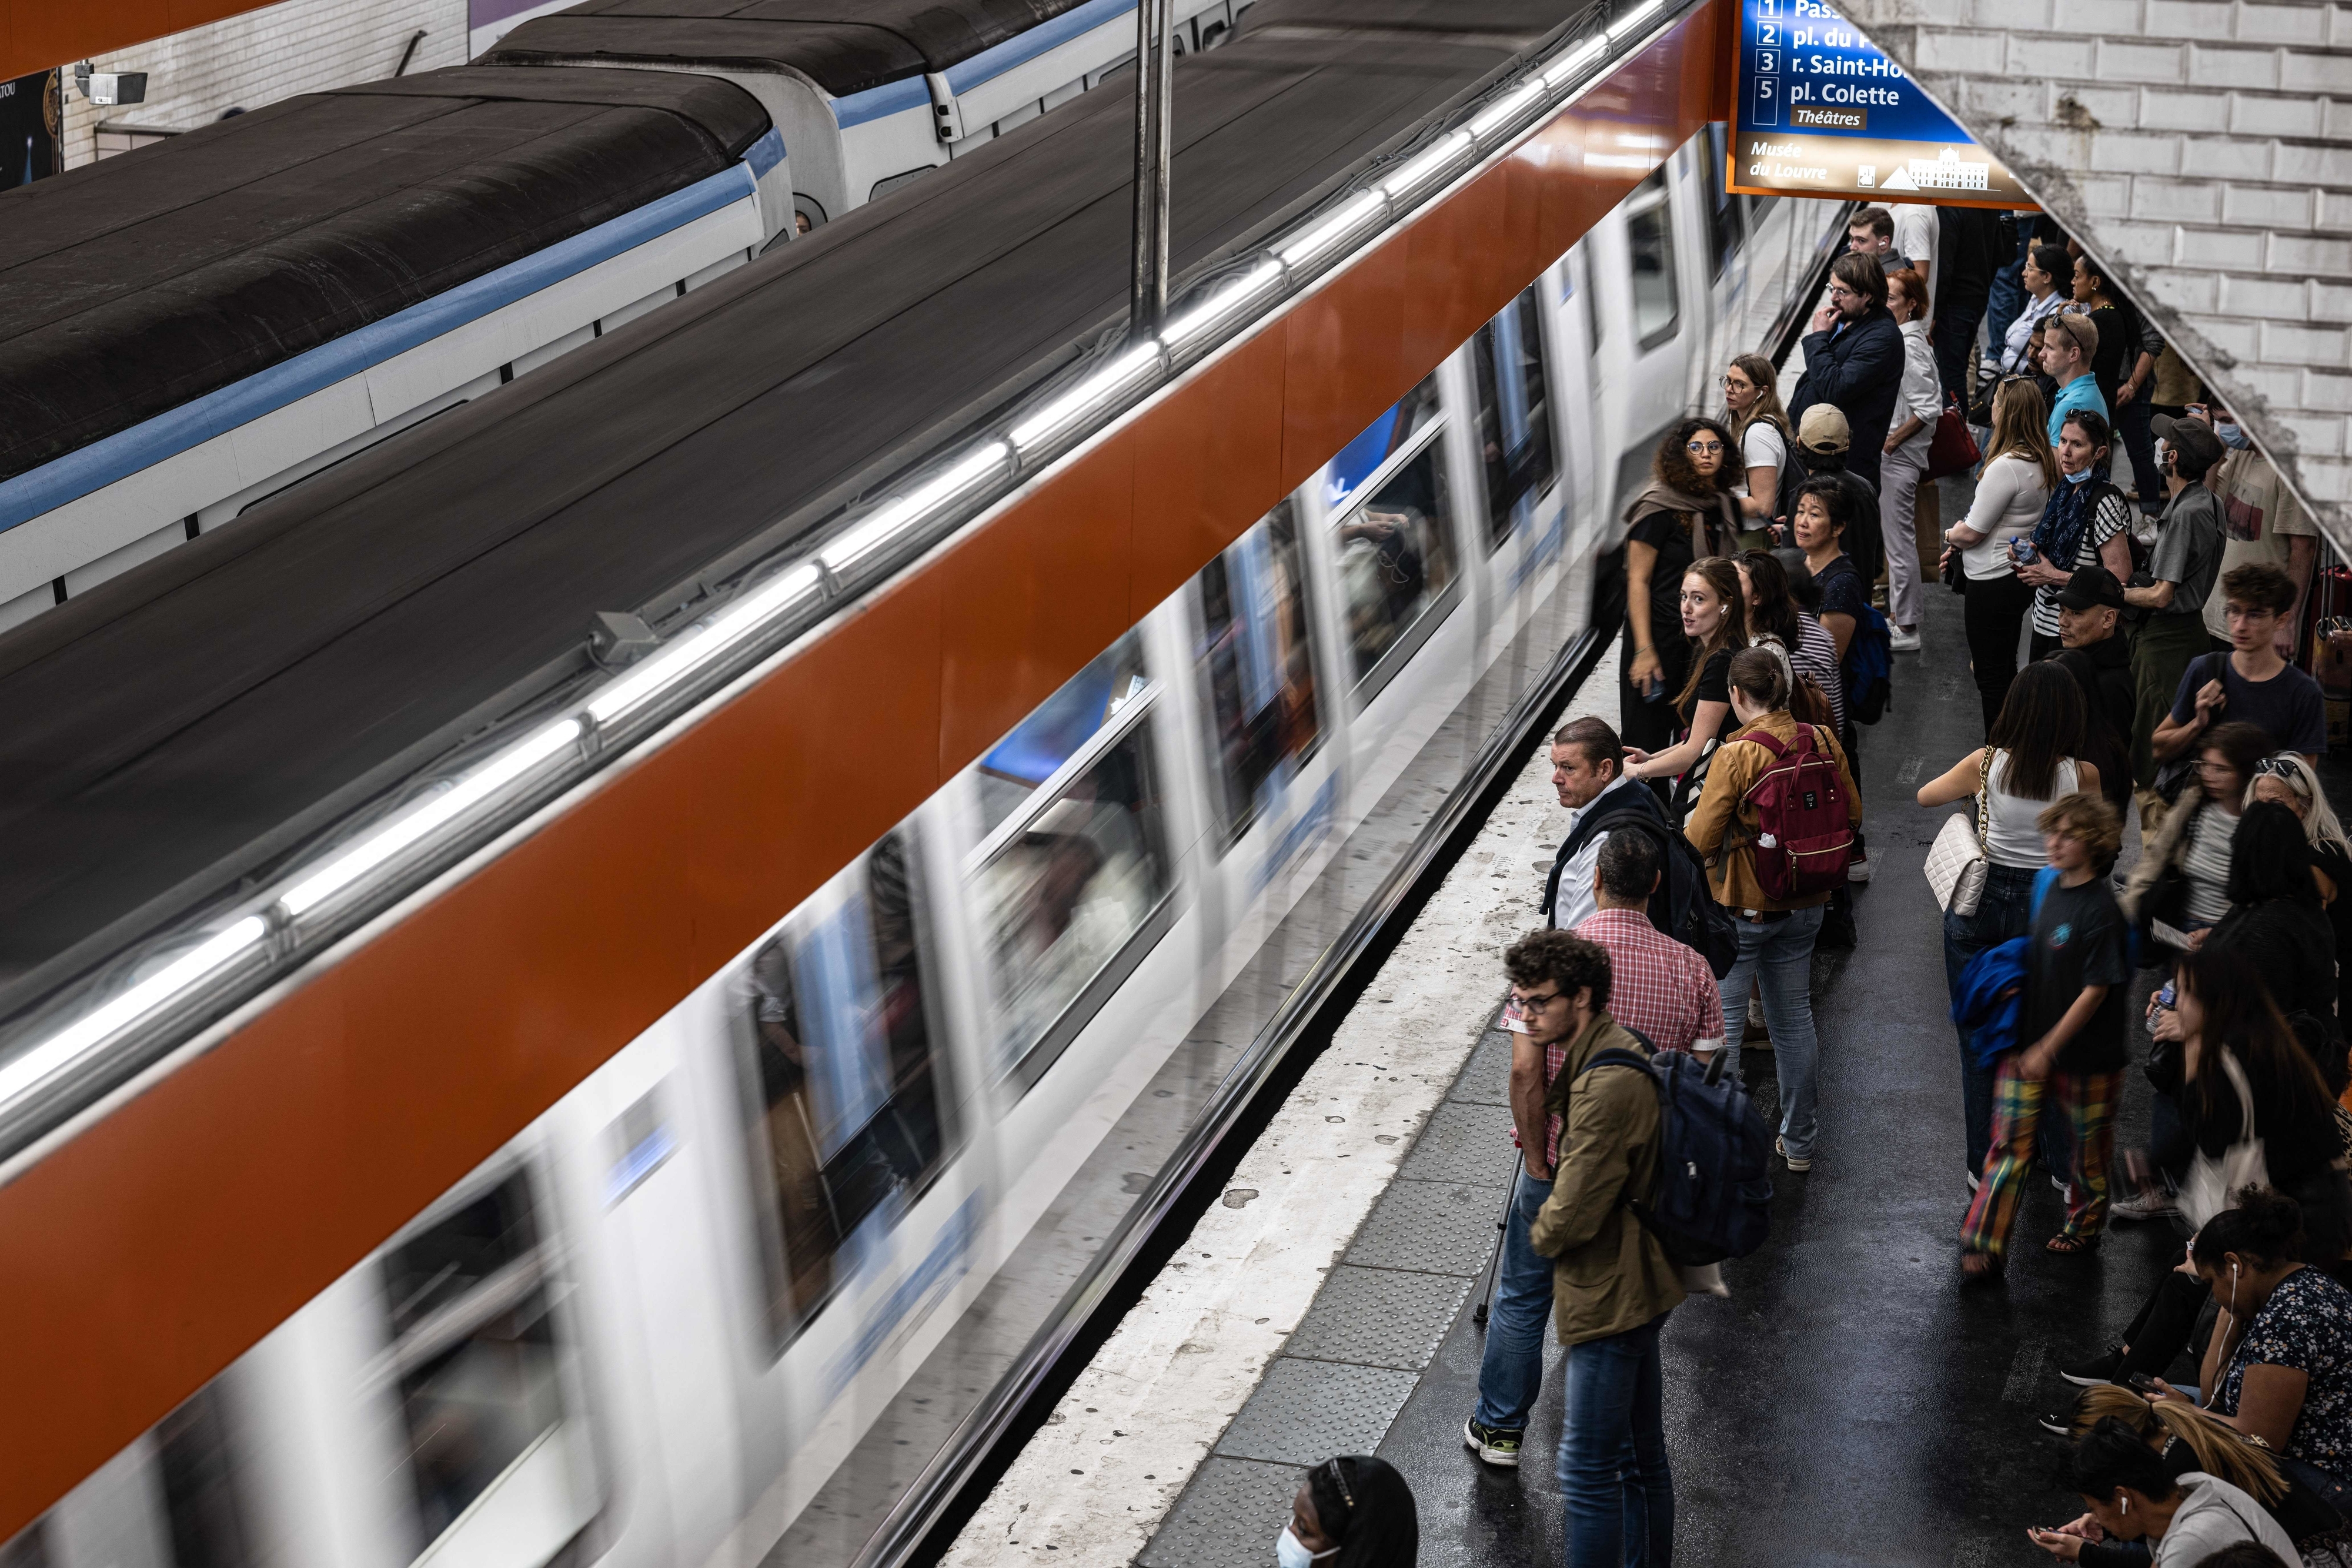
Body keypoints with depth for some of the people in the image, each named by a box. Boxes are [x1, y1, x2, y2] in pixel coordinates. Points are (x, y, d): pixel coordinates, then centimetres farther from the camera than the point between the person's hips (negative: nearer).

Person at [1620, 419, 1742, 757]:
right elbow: (1637, 580, -16)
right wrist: (1644, 649, -20)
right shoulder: (1660, 509, -14)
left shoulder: (1725, 507, 6)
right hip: (1660, 635, -6)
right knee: (1647, 744, -1)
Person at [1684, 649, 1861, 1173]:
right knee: (1794, 1019, 18)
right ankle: (1798, 1142, 28)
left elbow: (1700, 838, -19)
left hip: (1741, 908, -6)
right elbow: (1853, 815, 6)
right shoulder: (1823, 743, -5)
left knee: (1722, 1025, 6)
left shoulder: (1737, 756, -22)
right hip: (1805, 905, 6)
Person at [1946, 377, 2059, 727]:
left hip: (1993, 582, -9)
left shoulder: (2005, 467, -26)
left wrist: (1951, 536, 2)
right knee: (2006, 669, 22)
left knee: (1991, 676, 2)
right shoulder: (2044, 460, 1)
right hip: (2023, 575, 9)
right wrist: (1959, 543, 10)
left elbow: (1972, 533, -20)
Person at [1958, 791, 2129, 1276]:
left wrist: (2048, 1048, -17)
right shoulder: (2050, 889, 3)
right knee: (2009, 1143, 2)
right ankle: (1982, 1246, 3)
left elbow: (2095, 991, -19)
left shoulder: (2101, 909, -19)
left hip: (2086, 1051, -6)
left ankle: (2084, 1226, 36)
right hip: (2031, 1042, 6)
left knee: (2088, 1145, 14)